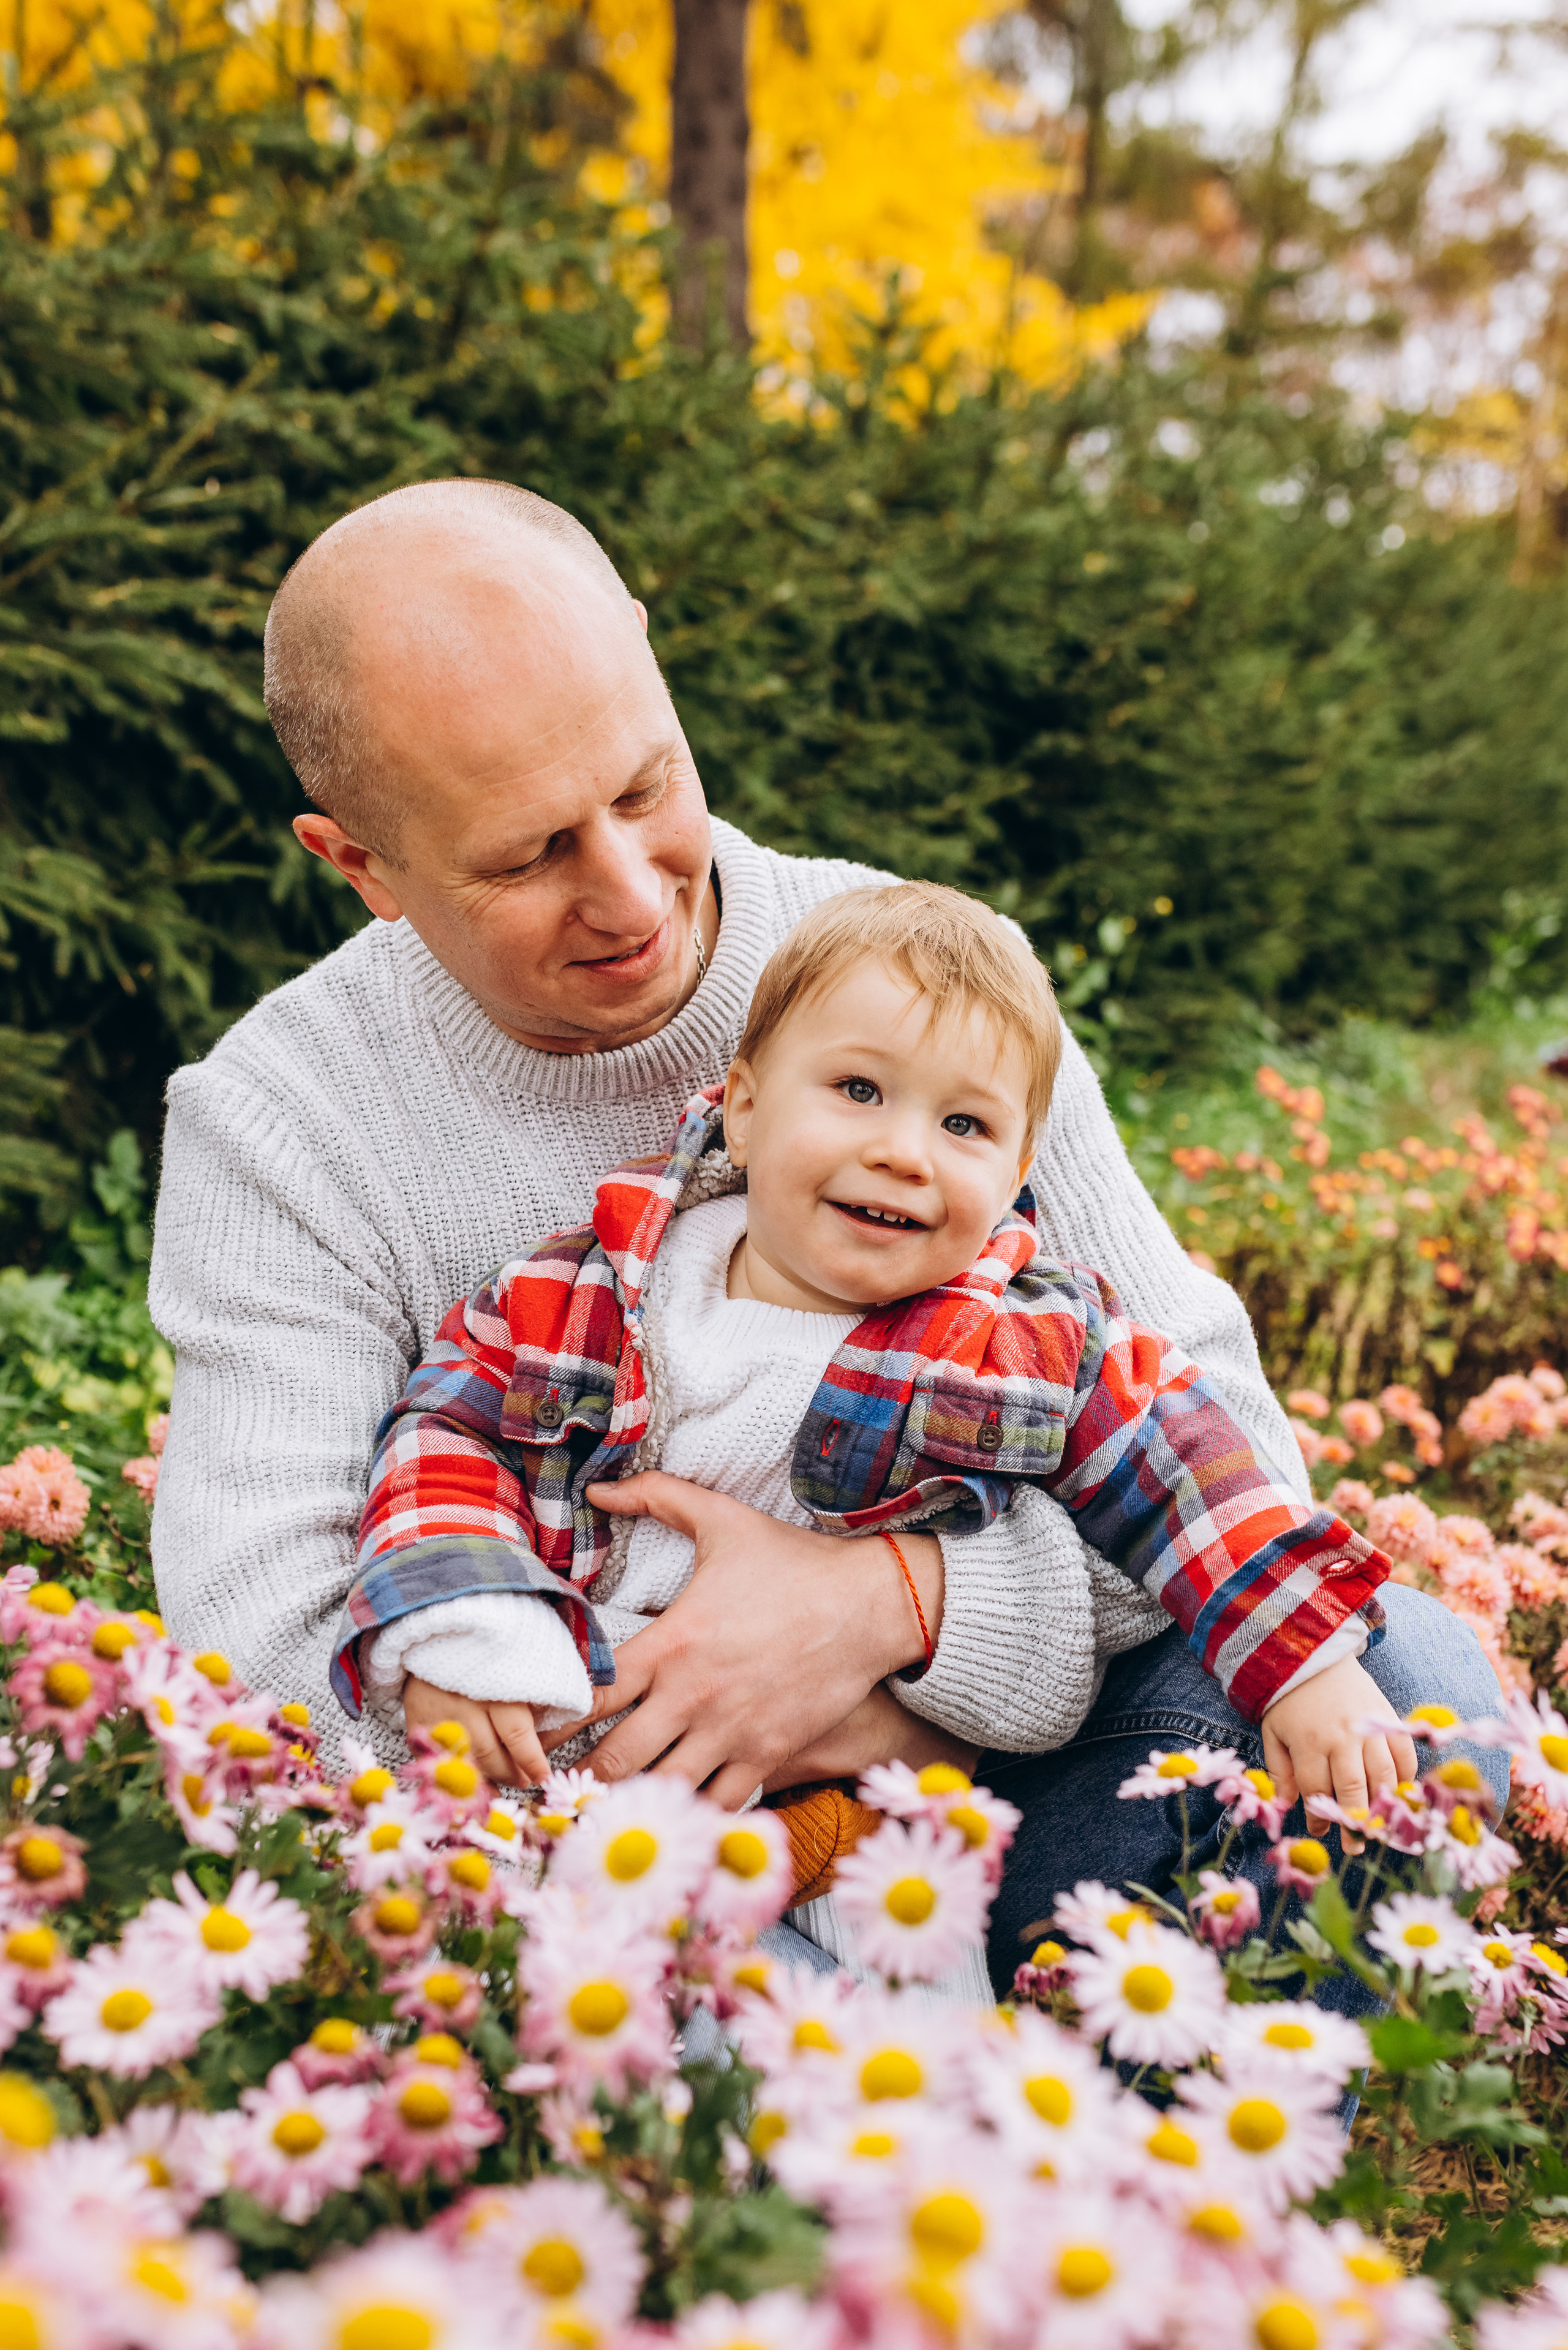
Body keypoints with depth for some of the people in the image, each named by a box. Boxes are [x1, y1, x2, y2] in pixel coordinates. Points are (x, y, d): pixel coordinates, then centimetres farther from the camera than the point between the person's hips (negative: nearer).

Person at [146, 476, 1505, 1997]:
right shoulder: (272, 1125, -9)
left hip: (984, 1758, 2)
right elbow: (268, 1644, -17)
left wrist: (891, 1602, -26)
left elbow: (1224, 1445, -7)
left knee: (1405, 1662, -20)